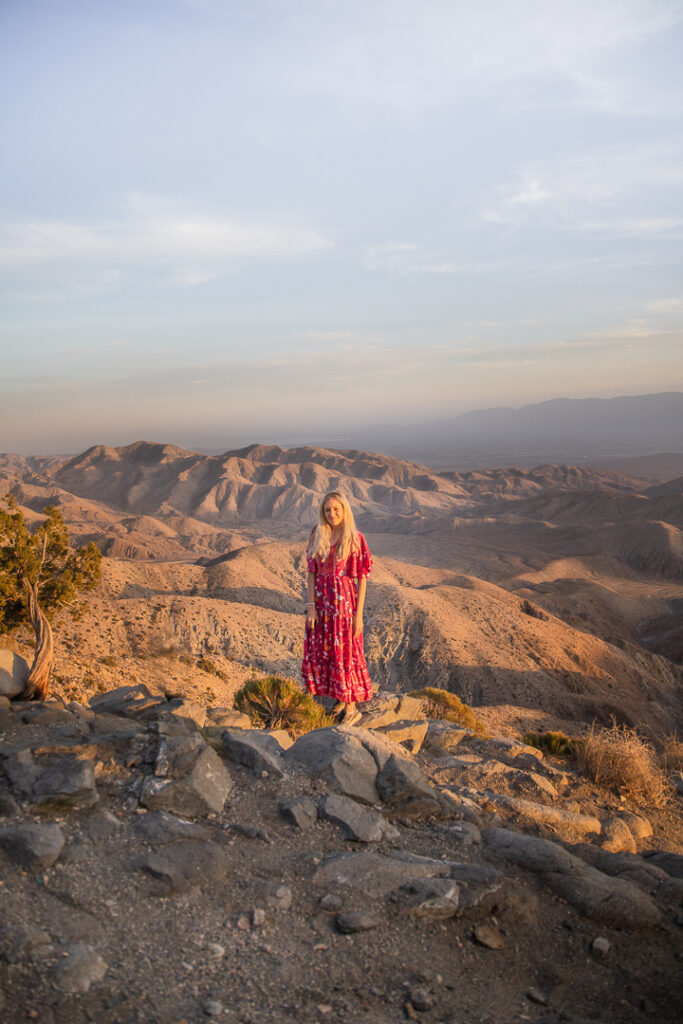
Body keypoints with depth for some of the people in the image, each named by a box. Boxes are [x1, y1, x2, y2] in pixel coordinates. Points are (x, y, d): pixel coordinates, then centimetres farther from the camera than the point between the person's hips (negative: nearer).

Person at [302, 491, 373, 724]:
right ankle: (340, 699, 27)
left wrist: (359, 613, -11)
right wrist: (311, 605, -5)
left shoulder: (355, 538, -7)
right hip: (321, 601, 5)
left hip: (344, 601, -5)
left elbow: (362, 578, -7)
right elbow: (312, 573, 4)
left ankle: (351, 708, 13)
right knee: (321, 652, 9)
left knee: (345, 653, 0)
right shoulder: (317, 536, 5)